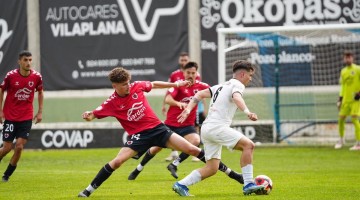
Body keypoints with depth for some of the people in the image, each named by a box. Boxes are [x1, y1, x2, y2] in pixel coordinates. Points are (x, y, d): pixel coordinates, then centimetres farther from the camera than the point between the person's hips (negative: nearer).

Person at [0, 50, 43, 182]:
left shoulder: (37, 76, -4)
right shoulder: (11, 76, -10)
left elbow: (40, 92, 13)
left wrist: (40, 112, 9)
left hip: (26, 118, 1)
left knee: (19, 146, -7)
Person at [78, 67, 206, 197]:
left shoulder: (136, 86, -3)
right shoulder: (112, 103, -10)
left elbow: (154, 84, 16)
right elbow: (93, 115, -6)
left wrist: (175, 84, 24)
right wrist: (88, 115, -30)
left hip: (157, 128, 3)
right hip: (138, 134, -3)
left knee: (192, 150, -2)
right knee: (117, 161, -19)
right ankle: (88, 190, -8)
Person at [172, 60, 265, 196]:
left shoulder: (221, 86, 26)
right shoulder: (237, 84, -1)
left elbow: (200, 94, 21)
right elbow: (236, 97, -24)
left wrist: (188, 109, 13)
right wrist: (247, 112, -40)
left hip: (206, 129, 9)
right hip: (217, 127, -9)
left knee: (212, 168, 9)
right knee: (248, 145, -15)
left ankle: (181, 185, 6)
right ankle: (248, 184, -21)